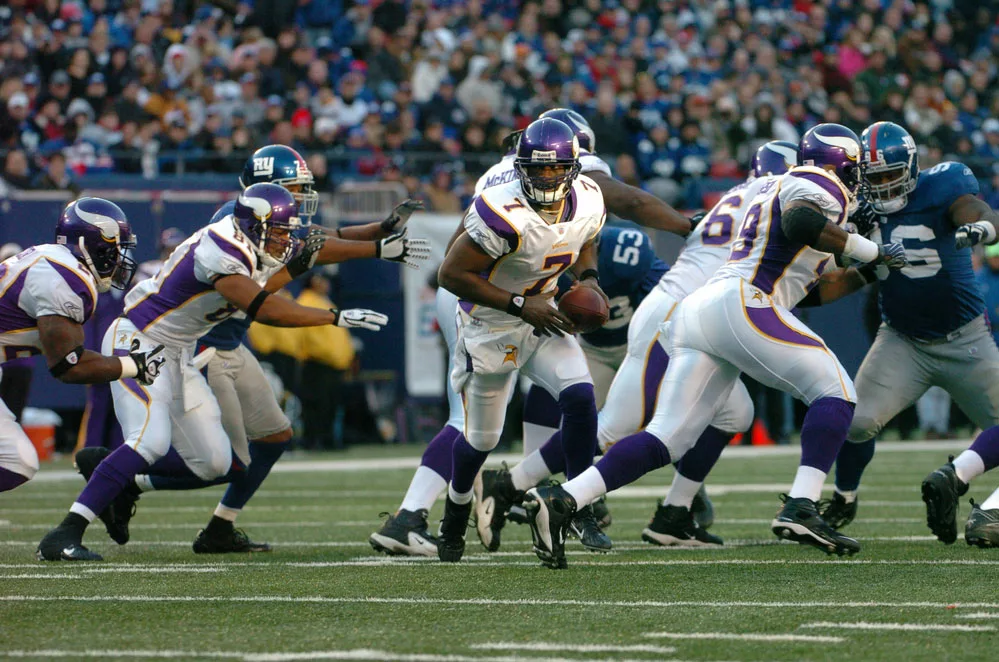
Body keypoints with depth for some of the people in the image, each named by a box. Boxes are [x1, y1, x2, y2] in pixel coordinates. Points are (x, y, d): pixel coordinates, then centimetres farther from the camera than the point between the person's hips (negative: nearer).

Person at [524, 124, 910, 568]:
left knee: (667, 440, 2)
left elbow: (812, 291, 37)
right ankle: (800, 510, -18)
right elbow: (800, 222, -20)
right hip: (742, 304, -9)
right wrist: (871, 252, -10)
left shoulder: (781, 190, 34)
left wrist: (865, 273, 37)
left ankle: (560, 501, -12)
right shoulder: (819, 187, 5)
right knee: (835, 393, -1)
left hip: (699, 311, 9)